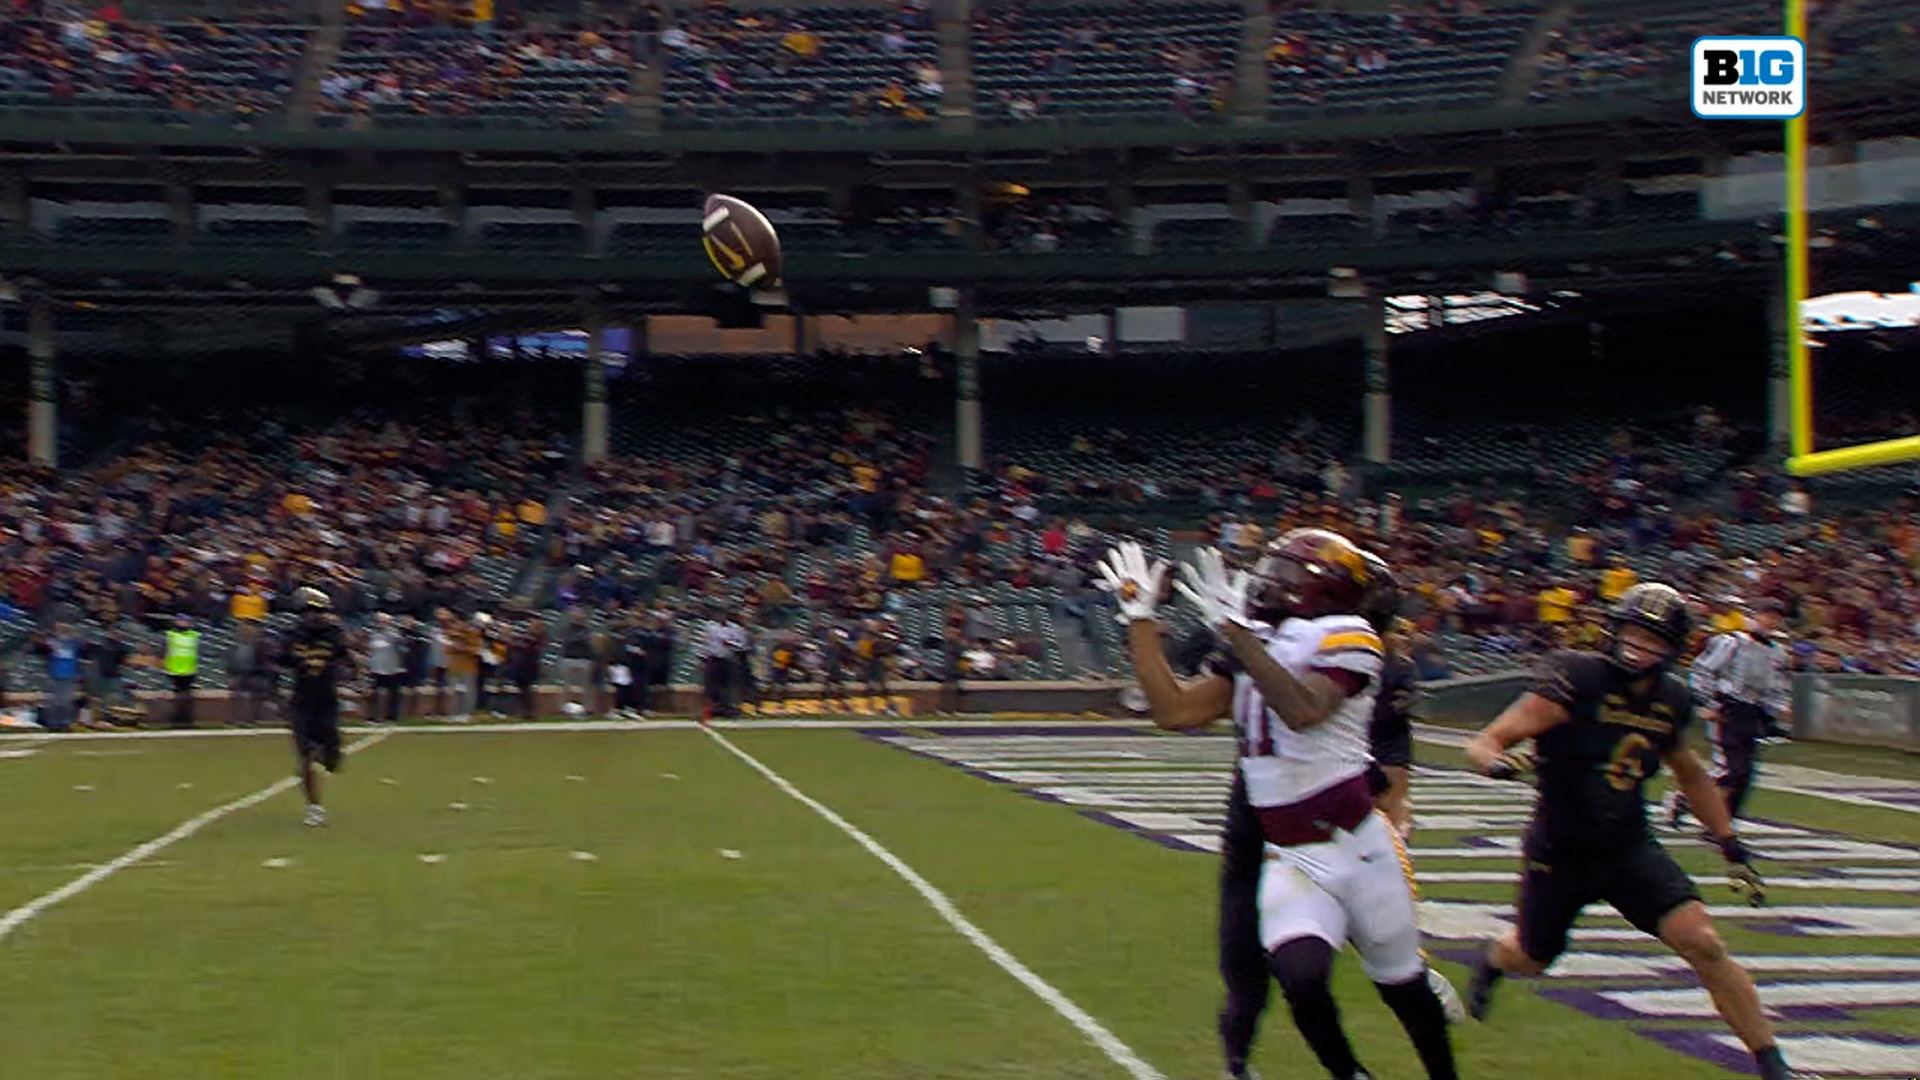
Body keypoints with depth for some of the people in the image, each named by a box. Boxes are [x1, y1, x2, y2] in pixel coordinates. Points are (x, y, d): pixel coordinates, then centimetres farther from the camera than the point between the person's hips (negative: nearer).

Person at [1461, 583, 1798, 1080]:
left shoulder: (1670, 701, -4)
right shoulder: (1577, 681, -22)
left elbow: (1691, 774, 18)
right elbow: (1483, 744, -22)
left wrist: (1731, 846, 16)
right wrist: (1501, 762, -45)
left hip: (1629, 848, 3)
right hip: (1560, 853, -3)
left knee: (1703, 944, -15)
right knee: (1530, 959, 19)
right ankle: (1492, 961, 58)